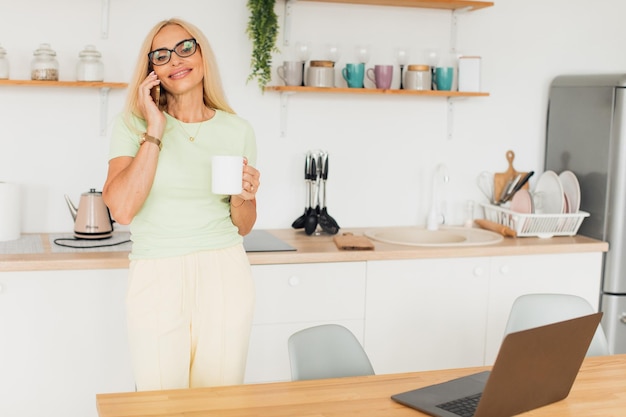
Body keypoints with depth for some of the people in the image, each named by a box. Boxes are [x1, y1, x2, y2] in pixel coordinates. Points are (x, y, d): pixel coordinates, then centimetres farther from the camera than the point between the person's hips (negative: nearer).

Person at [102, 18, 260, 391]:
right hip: (156, 280, -1)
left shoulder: (238, 131, 5)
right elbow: (122, 209, -16)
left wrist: (244, 197, -9)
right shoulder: (133, 124, 0)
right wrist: (155, 132, -13)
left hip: (224, 276, 2)